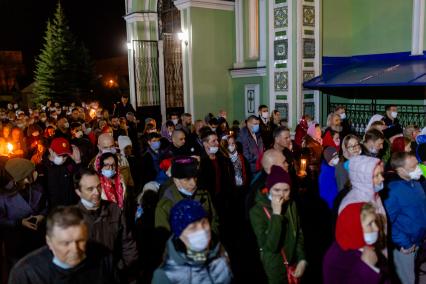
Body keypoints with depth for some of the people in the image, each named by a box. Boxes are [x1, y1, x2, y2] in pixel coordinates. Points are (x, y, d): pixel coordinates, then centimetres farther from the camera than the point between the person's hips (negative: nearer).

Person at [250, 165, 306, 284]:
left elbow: (298, 234, 7)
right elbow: (270, 246, -27)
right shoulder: (257, 211, -20)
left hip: (294, 264, 5)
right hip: (275, 268, -5)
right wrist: (276, 214, -31)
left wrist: (302, 260, -2)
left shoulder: (291, 205, -4)